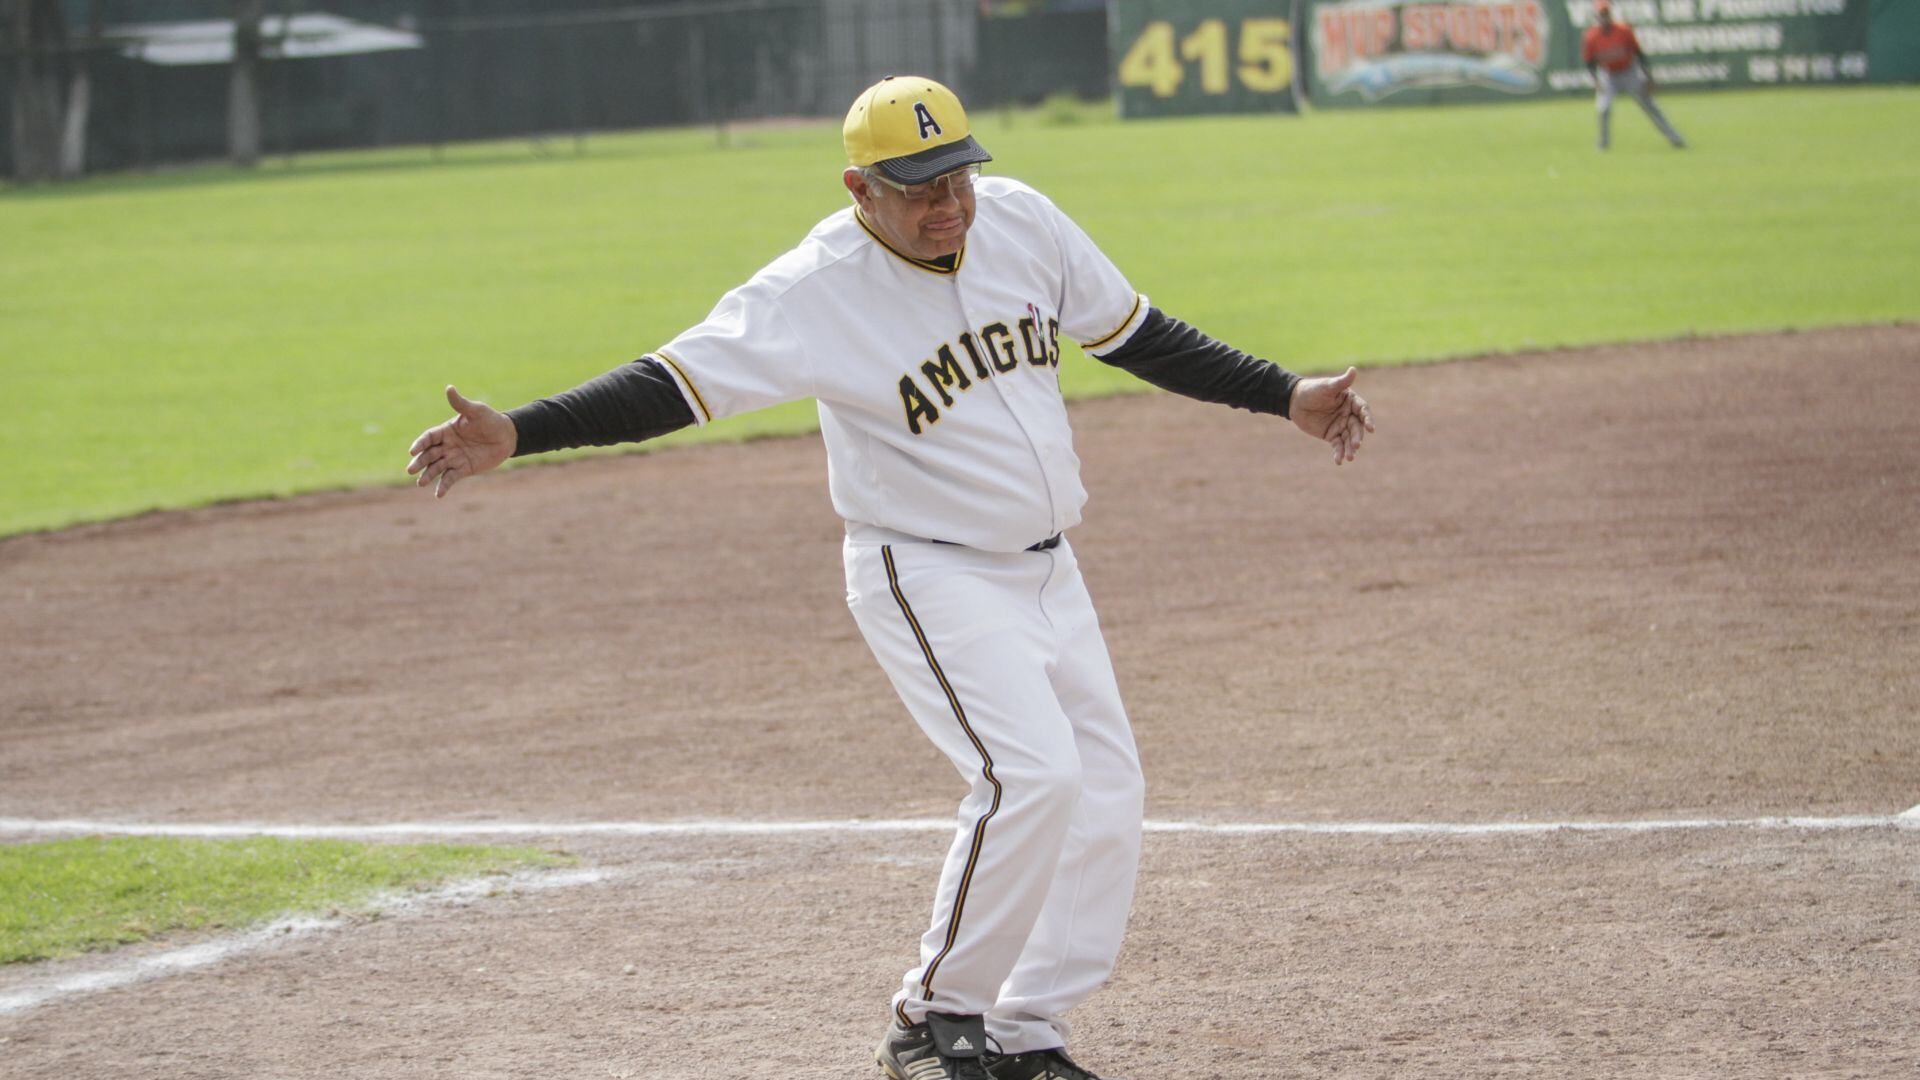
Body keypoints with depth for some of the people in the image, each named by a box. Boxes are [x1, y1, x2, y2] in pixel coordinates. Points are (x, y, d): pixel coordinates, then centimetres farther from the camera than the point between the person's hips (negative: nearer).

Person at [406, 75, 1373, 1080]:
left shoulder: (1020, 220, -3)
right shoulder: (814, 288, -19)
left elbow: (1135, 334, 10)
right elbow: (671, 382, -24)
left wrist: (1283, 395, 12)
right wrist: (515, 434, -36)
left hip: (1048, 572, 7)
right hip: (930, 578, -7)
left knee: (1104, 793, 5)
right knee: (1029, 772, -22)